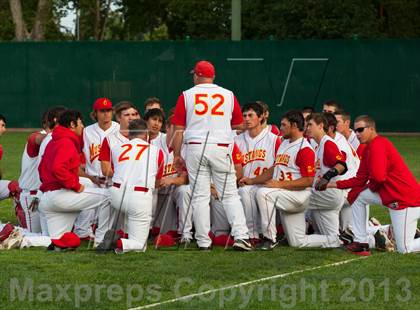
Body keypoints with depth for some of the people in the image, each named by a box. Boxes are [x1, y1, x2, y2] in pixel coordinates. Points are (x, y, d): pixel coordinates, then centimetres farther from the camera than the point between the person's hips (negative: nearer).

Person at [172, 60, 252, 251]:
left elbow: (179, 129, 2)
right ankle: (241, 235, -10)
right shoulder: (228, 95, 7)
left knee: (199, 197, 3)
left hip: (195, 147, 0)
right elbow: (239, 126, 11)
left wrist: (177, 155, 7)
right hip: (221, 148, 0)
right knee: (230, 194, 4)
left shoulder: (186, 96, 4)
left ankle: (203, 242, 1)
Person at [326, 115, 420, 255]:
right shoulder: (367, 149, 13)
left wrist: (371, 186, -2)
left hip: (407, 200, -9)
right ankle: (361, 243, 11)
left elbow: (378, 176, -25)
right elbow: (360, 179, 13)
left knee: (405, 249, -9)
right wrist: (334, 184, 8)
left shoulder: (377, 145, -16)